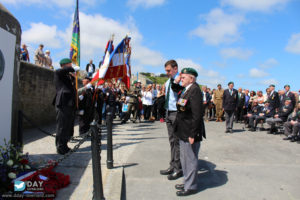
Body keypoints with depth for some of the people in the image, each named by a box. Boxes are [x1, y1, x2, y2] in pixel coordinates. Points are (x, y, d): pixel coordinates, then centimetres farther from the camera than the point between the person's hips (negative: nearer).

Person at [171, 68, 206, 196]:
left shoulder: (195, 90, -19)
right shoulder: (185, 89, 9)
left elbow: (197, 114, -24)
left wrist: (193, 134, -23)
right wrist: (176, 82, 8)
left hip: (190, 132, -10)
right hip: (183, 132, 10)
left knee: (190, 160, 5)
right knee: (185, 159, 21)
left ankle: (191, 187, 21)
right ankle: (187, 182, 38)